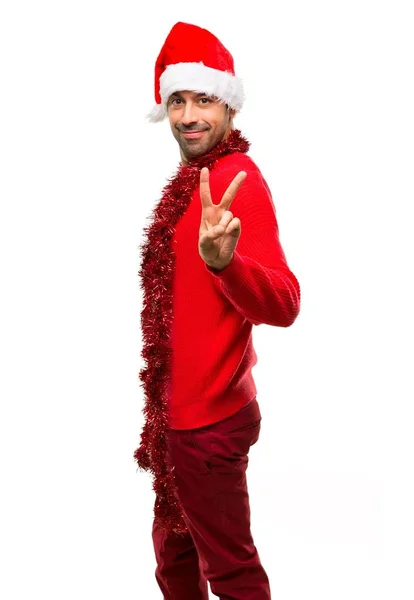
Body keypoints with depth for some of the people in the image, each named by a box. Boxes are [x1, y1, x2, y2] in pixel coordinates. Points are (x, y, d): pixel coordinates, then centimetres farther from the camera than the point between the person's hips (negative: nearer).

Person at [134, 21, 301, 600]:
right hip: (182, 414, 10)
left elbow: (283, 305, -30)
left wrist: (224, 261, -49)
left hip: (208, 420, -10)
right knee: (175, 553, 24)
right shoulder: (193, 178, 10)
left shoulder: (238, 180, -19)